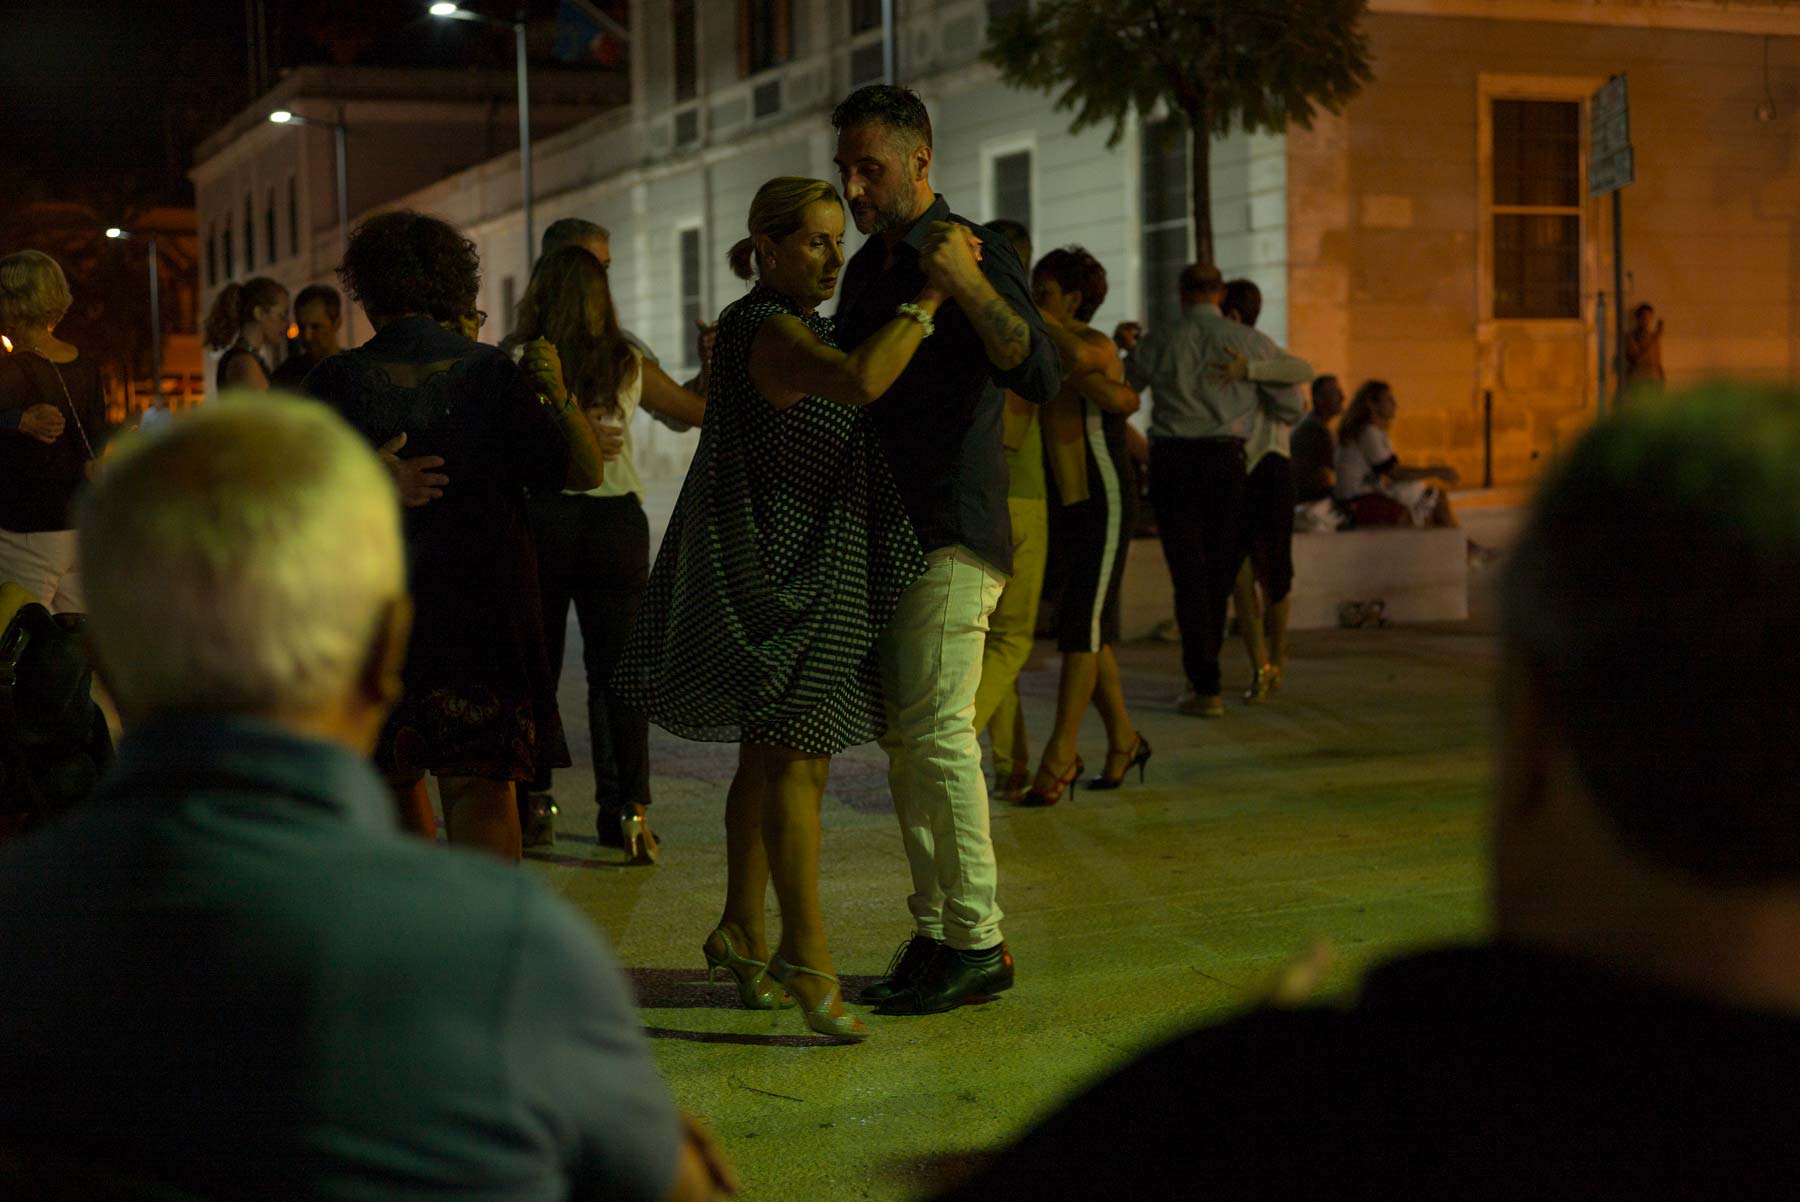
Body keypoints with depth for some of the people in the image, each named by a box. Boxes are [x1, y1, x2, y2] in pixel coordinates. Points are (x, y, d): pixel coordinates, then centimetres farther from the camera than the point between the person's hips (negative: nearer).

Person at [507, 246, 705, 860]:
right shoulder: (629, 367, 5)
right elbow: (701, 410, 18)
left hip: (539, 521, -1)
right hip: (616, 522, 2)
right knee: (617, 669, 5)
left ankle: (533, 803, 12)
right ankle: (626, 809, -1)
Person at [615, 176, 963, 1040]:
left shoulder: (799, 327, 18)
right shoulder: (768, 330, -15)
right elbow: (861, 380, -32)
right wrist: (931, 292, -27)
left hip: (804, 571, 11)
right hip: (776, 569, -11)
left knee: (772, 756, 15)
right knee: (795, 757, -13)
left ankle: (743, 932, 25)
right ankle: (805, 954, -13)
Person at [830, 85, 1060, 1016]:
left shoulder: (975, 253, -8)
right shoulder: (867, 268, 16)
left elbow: (1040, 378, -22)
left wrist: (965, 282, -30)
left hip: (952, 530, -8)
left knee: (937, 731, -12)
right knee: (903, 738, 7)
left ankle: (977, 942, -6)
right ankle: (934, 931, 13)